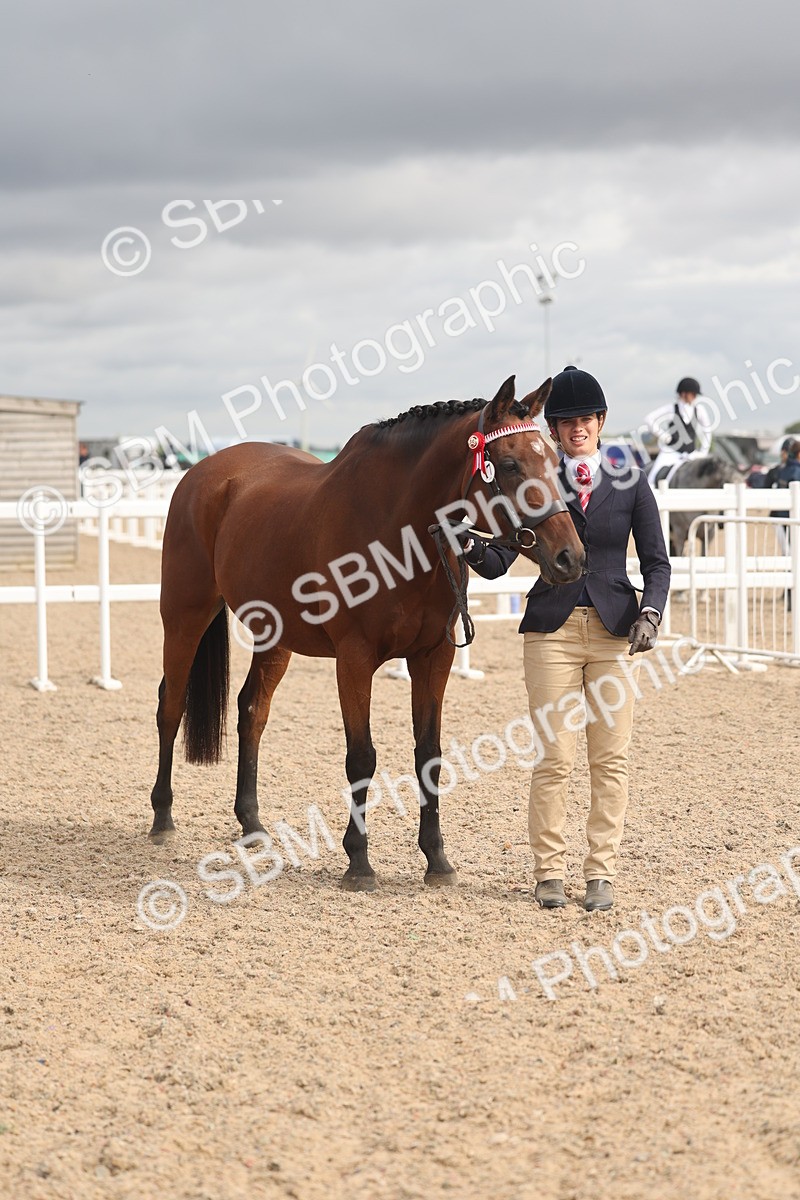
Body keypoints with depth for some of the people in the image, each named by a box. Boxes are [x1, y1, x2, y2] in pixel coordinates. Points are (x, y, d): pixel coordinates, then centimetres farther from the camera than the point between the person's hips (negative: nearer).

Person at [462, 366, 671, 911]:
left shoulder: (630, 483, 5)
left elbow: (657, 562, 5)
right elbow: (498, 561, 0)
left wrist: (650, 614, -12)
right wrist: (468, 544, -21)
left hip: (615, 628, 1)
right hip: (553, 627, -1)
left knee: (611, 758, 2)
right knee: (555, 757, -3)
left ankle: (601, 872, 10)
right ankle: (549, 871, 8)